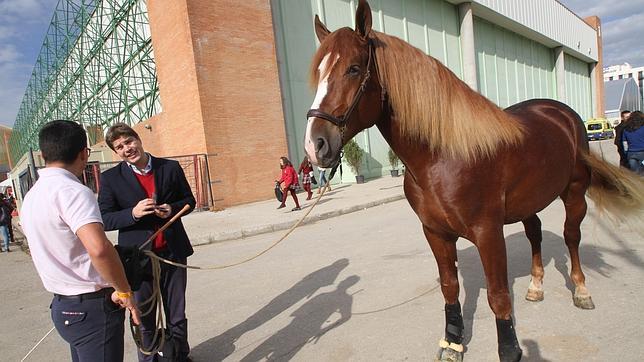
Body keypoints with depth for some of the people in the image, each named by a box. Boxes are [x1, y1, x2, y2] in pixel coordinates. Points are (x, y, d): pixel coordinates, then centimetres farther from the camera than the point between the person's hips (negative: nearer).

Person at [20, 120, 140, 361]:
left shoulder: (31, 196, 9)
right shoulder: (72, 190, -20)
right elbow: (99, 248, -37)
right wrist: (124, 291, -22)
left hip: (62, 305, 9)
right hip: (93, 308, -9)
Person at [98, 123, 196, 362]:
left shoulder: (171, 168, 1)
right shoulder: (110, 178, -3)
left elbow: (189, 200, 9)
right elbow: (105, 220, -6)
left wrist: (172, 208, -12)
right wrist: (133, 213, -23)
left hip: (173, 252, 2)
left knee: (177, 314, 17)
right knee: (144, 318, 14)